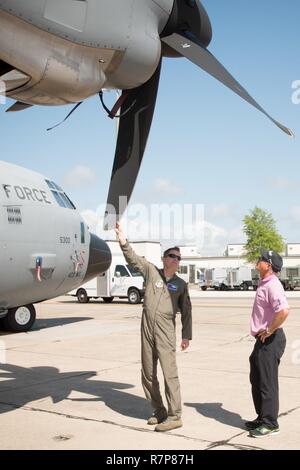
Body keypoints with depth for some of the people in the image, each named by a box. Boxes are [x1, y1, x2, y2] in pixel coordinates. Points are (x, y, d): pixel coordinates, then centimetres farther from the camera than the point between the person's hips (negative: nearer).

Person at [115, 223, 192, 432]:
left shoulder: (181, 284, 7)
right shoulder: (151, 271, 6)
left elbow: (186, 311, 8)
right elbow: (133, 258, -2)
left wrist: (187, 335, 4)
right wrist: (123, 242, -17)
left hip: (166, 332, -2)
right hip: (147, 330, 2)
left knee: (169, 373, -8)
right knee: (148, 374, 11)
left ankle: (174, 416, 0)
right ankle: (159, 411, 26)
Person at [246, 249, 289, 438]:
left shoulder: (272, 285, -19)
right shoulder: (264, 284, 13)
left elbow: (284, 310, -34)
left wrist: (269, 331, -23)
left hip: (270, 340, -11)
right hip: (263, 340, 11)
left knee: (267, 382, -3)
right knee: (256, 380, 18)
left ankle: (270, 423, 7)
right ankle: (262, 417, 30)